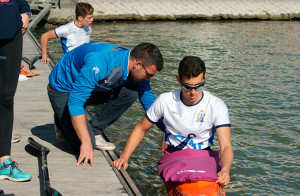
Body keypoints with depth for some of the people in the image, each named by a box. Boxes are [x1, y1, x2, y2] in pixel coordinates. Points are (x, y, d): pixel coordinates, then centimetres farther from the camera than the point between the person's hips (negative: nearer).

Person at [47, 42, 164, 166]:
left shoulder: (136, 71, -12)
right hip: (62, 90, -7)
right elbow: (75, 101, -40)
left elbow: (149, 101, 1)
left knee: (131, 92, -15)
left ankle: (95, 131, -4)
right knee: (87, 146, -20)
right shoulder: (101, 62, -38)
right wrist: (86, 143, -41)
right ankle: (64, 121, 9)